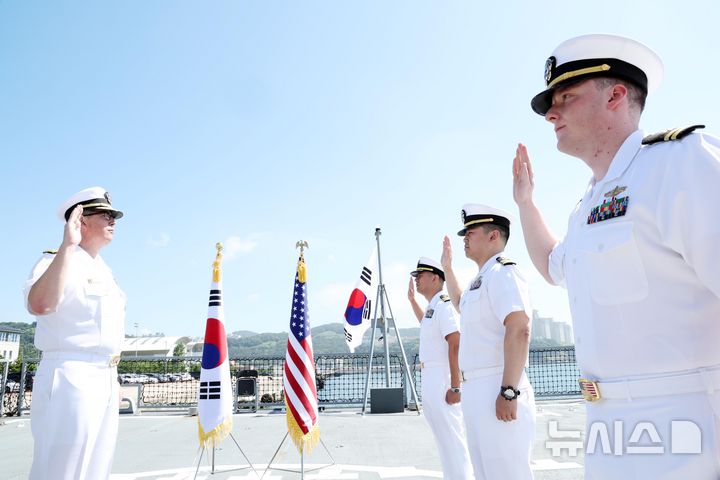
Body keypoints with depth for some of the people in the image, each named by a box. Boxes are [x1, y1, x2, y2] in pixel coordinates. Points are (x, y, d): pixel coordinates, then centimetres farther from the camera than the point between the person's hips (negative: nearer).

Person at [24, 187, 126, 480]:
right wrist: (68, 246, -29)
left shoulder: (104, 271, 18)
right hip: (71, 378, -8)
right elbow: (40, 305, -30)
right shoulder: (57, 262, -7)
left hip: (106, 381, 9)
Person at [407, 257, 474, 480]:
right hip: (430, 377, 10)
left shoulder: (443, 305, -16)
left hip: (442, 378, -10)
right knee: (443, 436, 18)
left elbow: (455, 346, -23)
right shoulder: (432, 307, 14)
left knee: (452, 436, -5)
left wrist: (455, 387, -27)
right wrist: (412, 300, 31)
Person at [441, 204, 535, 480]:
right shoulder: (482, 278, 18)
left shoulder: (502, 271, -12)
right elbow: (462, 305, 39)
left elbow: (519, 331, -24)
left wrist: (509, 392, -27)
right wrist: (447, 268, 32)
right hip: (475, 389, 10)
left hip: (496, 389, -10)